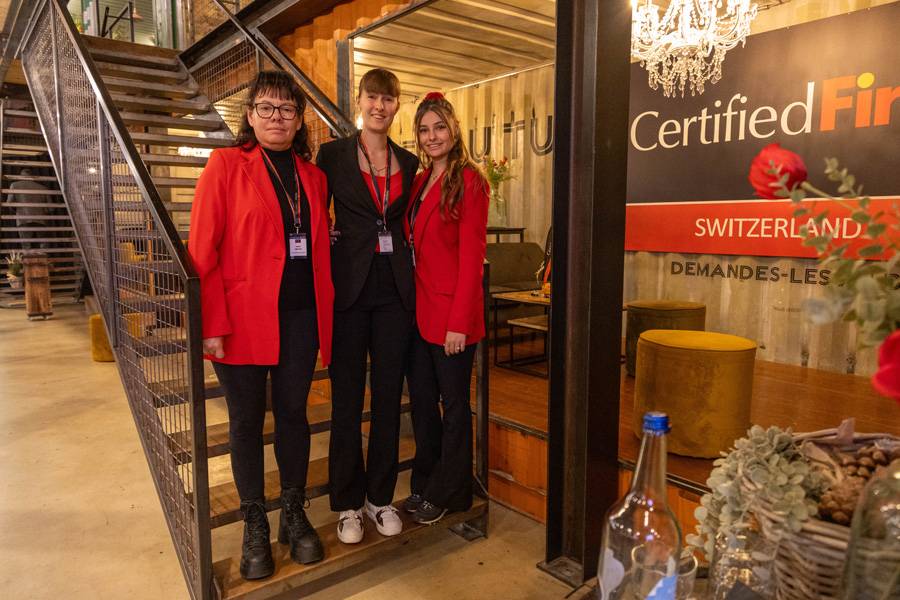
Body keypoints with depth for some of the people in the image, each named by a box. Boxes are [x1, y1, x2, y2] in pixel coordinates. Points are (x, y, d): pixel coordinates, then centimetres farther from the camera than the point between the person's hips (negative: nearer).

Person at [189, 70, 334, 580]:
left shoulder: (314, 175, 11)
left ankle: (295, 514, 29)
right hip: (243, 315, -3)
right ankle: (255, 527, 25)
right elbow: (202, 250, -8)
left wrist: (325, 310, 4)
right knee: (247, 420, 8)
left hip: (300, 315, 4)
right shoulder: (226, 164, -3)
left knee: (293, 412, 12)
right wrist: (212, 324, -15)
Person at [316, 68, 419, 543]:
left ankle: (381, 496, 24)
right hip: (350, 286, -3)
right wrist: (330, 235, -12)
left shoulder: (409, 163, 11)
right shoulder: (333, 154, 2)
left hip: (395, 288, 3)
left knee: (388, 395, 9)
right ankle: (348, 502, 20)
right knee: (347, 398, 5)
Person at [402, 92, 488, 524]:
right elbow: (412, 247, 12)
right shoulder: (419, 182, 14)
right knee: (422, 400, 15)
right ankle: (424, 485, 32)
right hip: (418, 310, 7)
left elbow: (471, 256, -14)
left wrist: (459, 323, -17)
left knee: (453, 404, 7)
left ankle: (448, 494, 24)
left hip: (451, 313, -7)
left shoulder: (468, 181, -8)